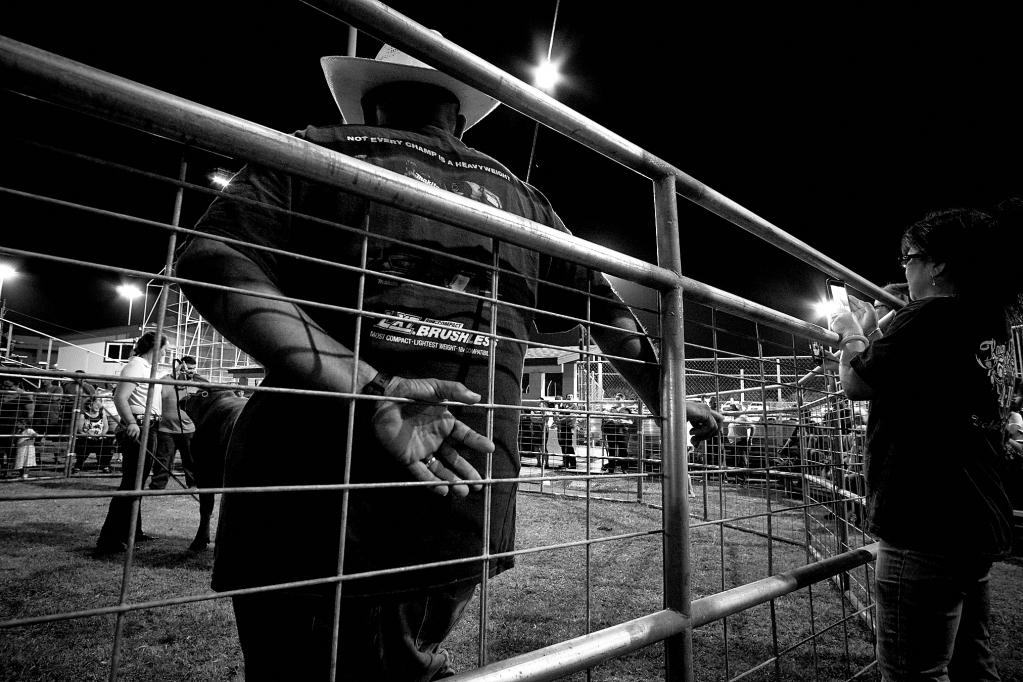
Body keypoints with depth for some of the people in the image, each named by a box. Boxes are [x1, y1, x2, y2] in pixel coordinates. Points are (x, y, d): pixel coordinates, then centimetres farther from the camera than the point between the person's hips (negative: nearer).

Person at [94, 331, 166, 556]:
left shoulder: (147, 368, 16)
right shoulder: (136, 366, -13)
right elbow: (120, 398, -27)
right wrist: (131, 423, -38)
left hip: (148, 428, 10)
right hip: (138, 429, -10)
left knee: (137, 483, 17)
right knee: (130, 483, -9)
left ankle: (132, 533, 28)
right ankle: (108, 541, -5)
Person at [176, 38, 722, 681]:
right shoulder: (522, 198, 13)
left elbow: (212, 260, -10)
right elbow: (609, 312, 18)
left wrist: (364, 386, -19)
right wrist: (669, 405, 31)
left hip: (313, 511, -2)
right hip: (467, 524, 3)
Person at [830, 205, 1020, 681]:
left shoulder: (931, 316, -15)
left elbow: (856, 383, -10)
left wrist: (853, 335, 8)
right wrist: (873, 335, 22)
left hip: (925, 527, -10)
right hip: (978, 527, 10)